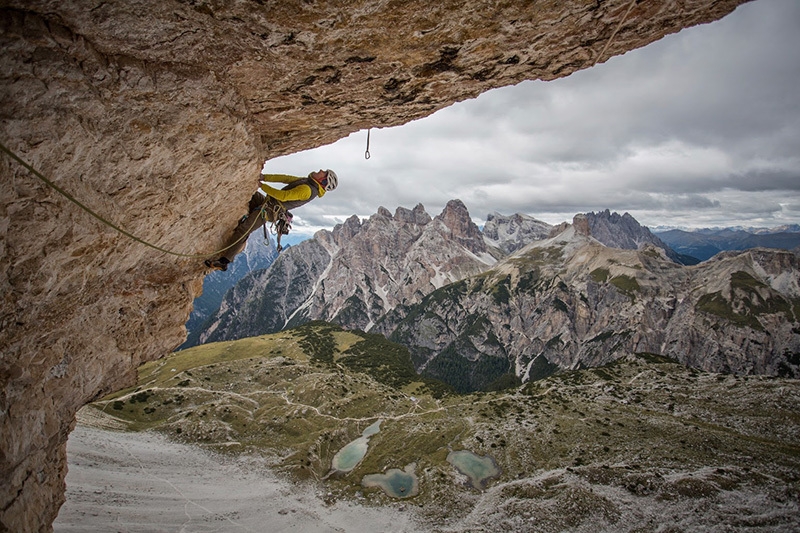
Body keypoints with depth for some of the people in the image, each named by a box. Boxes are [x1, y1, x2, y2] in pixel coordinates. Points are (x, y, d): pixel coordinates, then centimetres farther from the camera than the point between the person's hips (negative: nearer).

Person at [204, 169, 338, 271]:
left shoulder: (307, 190, -23)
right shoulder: (307, 182, 8)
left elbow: (283, 196, -24)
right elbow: (284, 178, 10)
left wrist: (262, 185, -16)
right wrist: (264, 177, 2)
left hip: (269, 210, -10)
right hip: (266, 203, 10)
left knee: (242, 230, -11)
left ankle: (223, 262, -7)